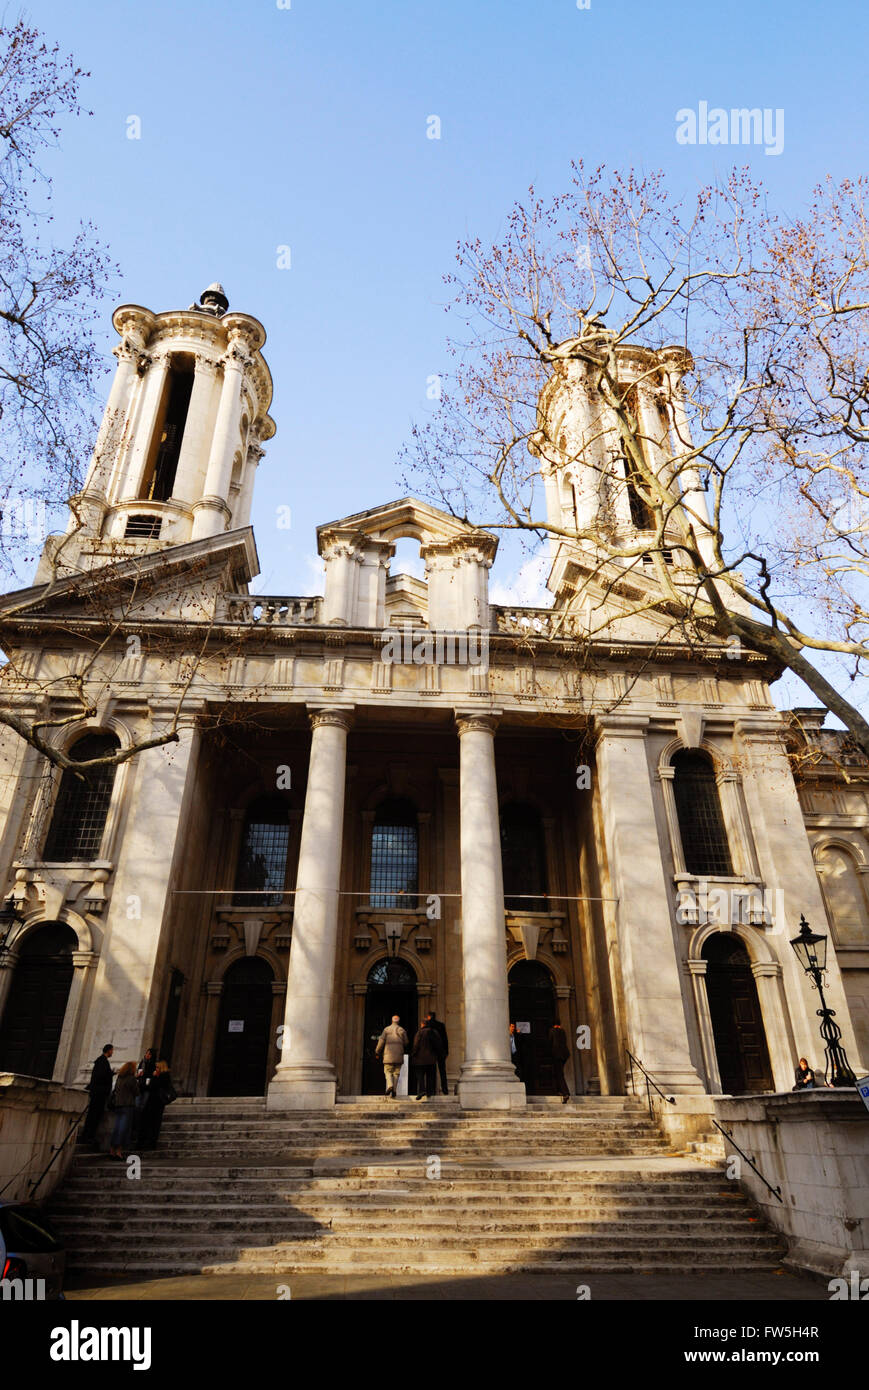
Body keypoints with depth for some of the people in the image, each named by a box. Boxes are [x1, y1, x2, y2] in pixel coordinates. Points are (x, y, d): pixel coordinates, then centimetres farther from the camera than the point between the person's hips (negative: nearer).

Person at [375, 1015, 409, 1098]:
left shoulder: (386, 1029, 2)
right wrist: (404, 1051, 26)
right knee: (396, 1073, 8)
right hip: (399, 1056, 1)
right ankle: (394, 1090, 0)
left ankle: (390, 1086, -18)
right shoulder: (401, 1030, 6)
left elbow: (381, 1041, -4)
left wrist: (377, 1052, 7)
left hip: (388, 1054, -1)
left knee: (388, 1071, 6)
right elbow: (406, 1043, 5)